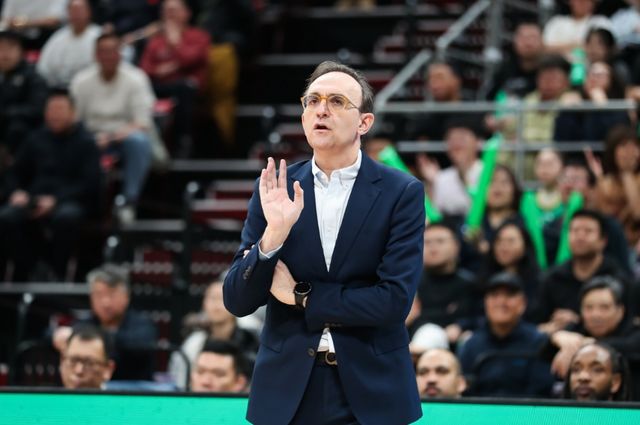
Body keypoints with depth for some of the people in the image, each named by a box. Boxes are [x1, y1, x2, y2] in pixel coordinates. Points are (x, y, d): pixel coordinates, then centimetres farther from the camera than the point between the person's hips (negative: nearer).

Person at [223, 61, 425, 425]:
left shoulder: (402, 192, -5)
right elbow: (237, 302, -2)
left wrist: (301, 295, -9)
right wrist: (273, 233, -17)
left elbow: (395, 300, -14)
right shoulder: (277, 189, 2)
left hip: (371, 392, -2)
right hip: (286, 390, 2)